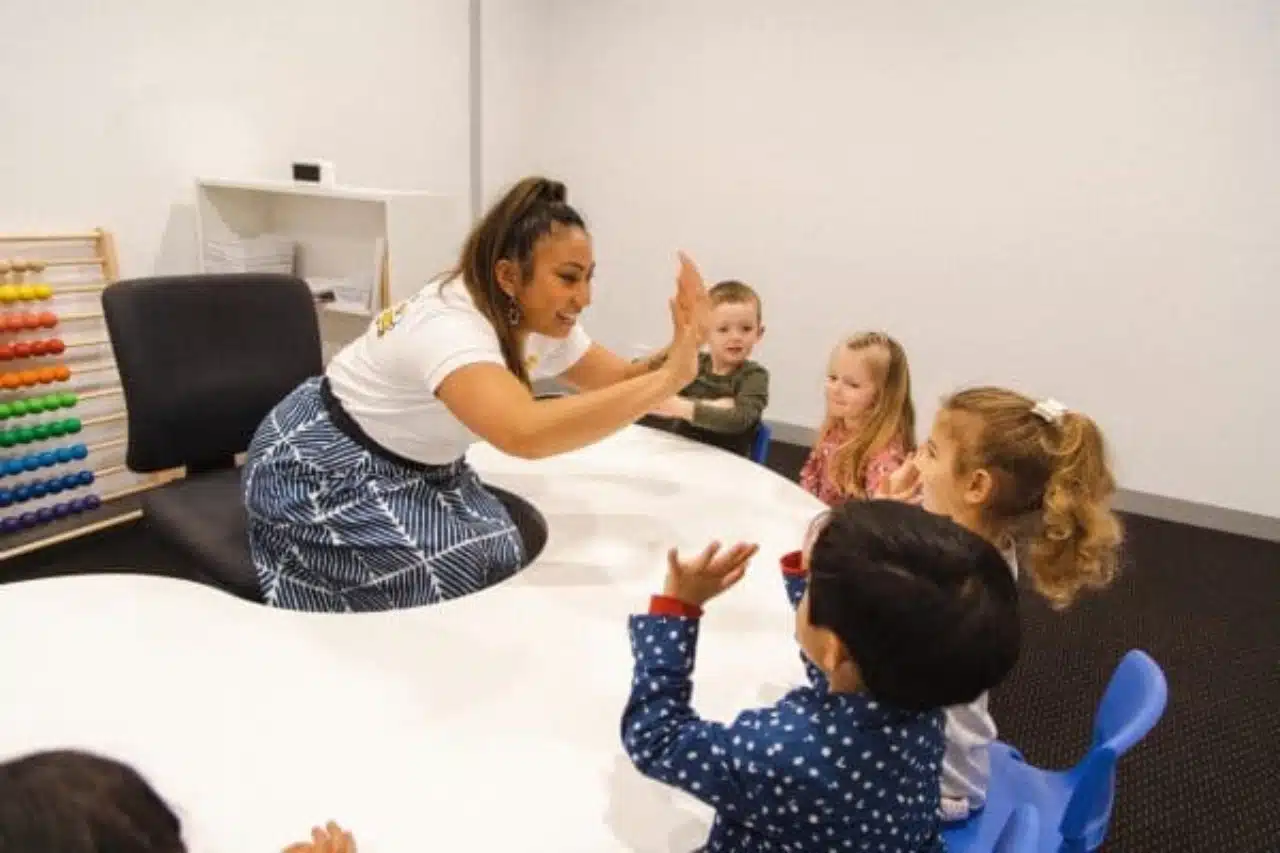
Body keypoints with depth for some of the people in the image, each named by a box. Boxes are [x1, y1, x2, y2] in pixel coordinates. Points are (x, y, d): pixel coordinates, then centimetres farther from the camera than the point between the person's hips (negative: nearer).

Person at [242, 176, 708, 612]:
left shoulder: (544, 325, -9)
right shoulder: (448, 328, -37)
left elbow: (625, 381, -1)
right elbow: (525, 434, -54)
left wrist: (679, 352, -23)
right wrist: (670, 377, -50)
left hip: (416, 469, 8)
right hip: (322, 468, -8)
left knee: (500, 557, -9)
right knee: (451, 577, -19)